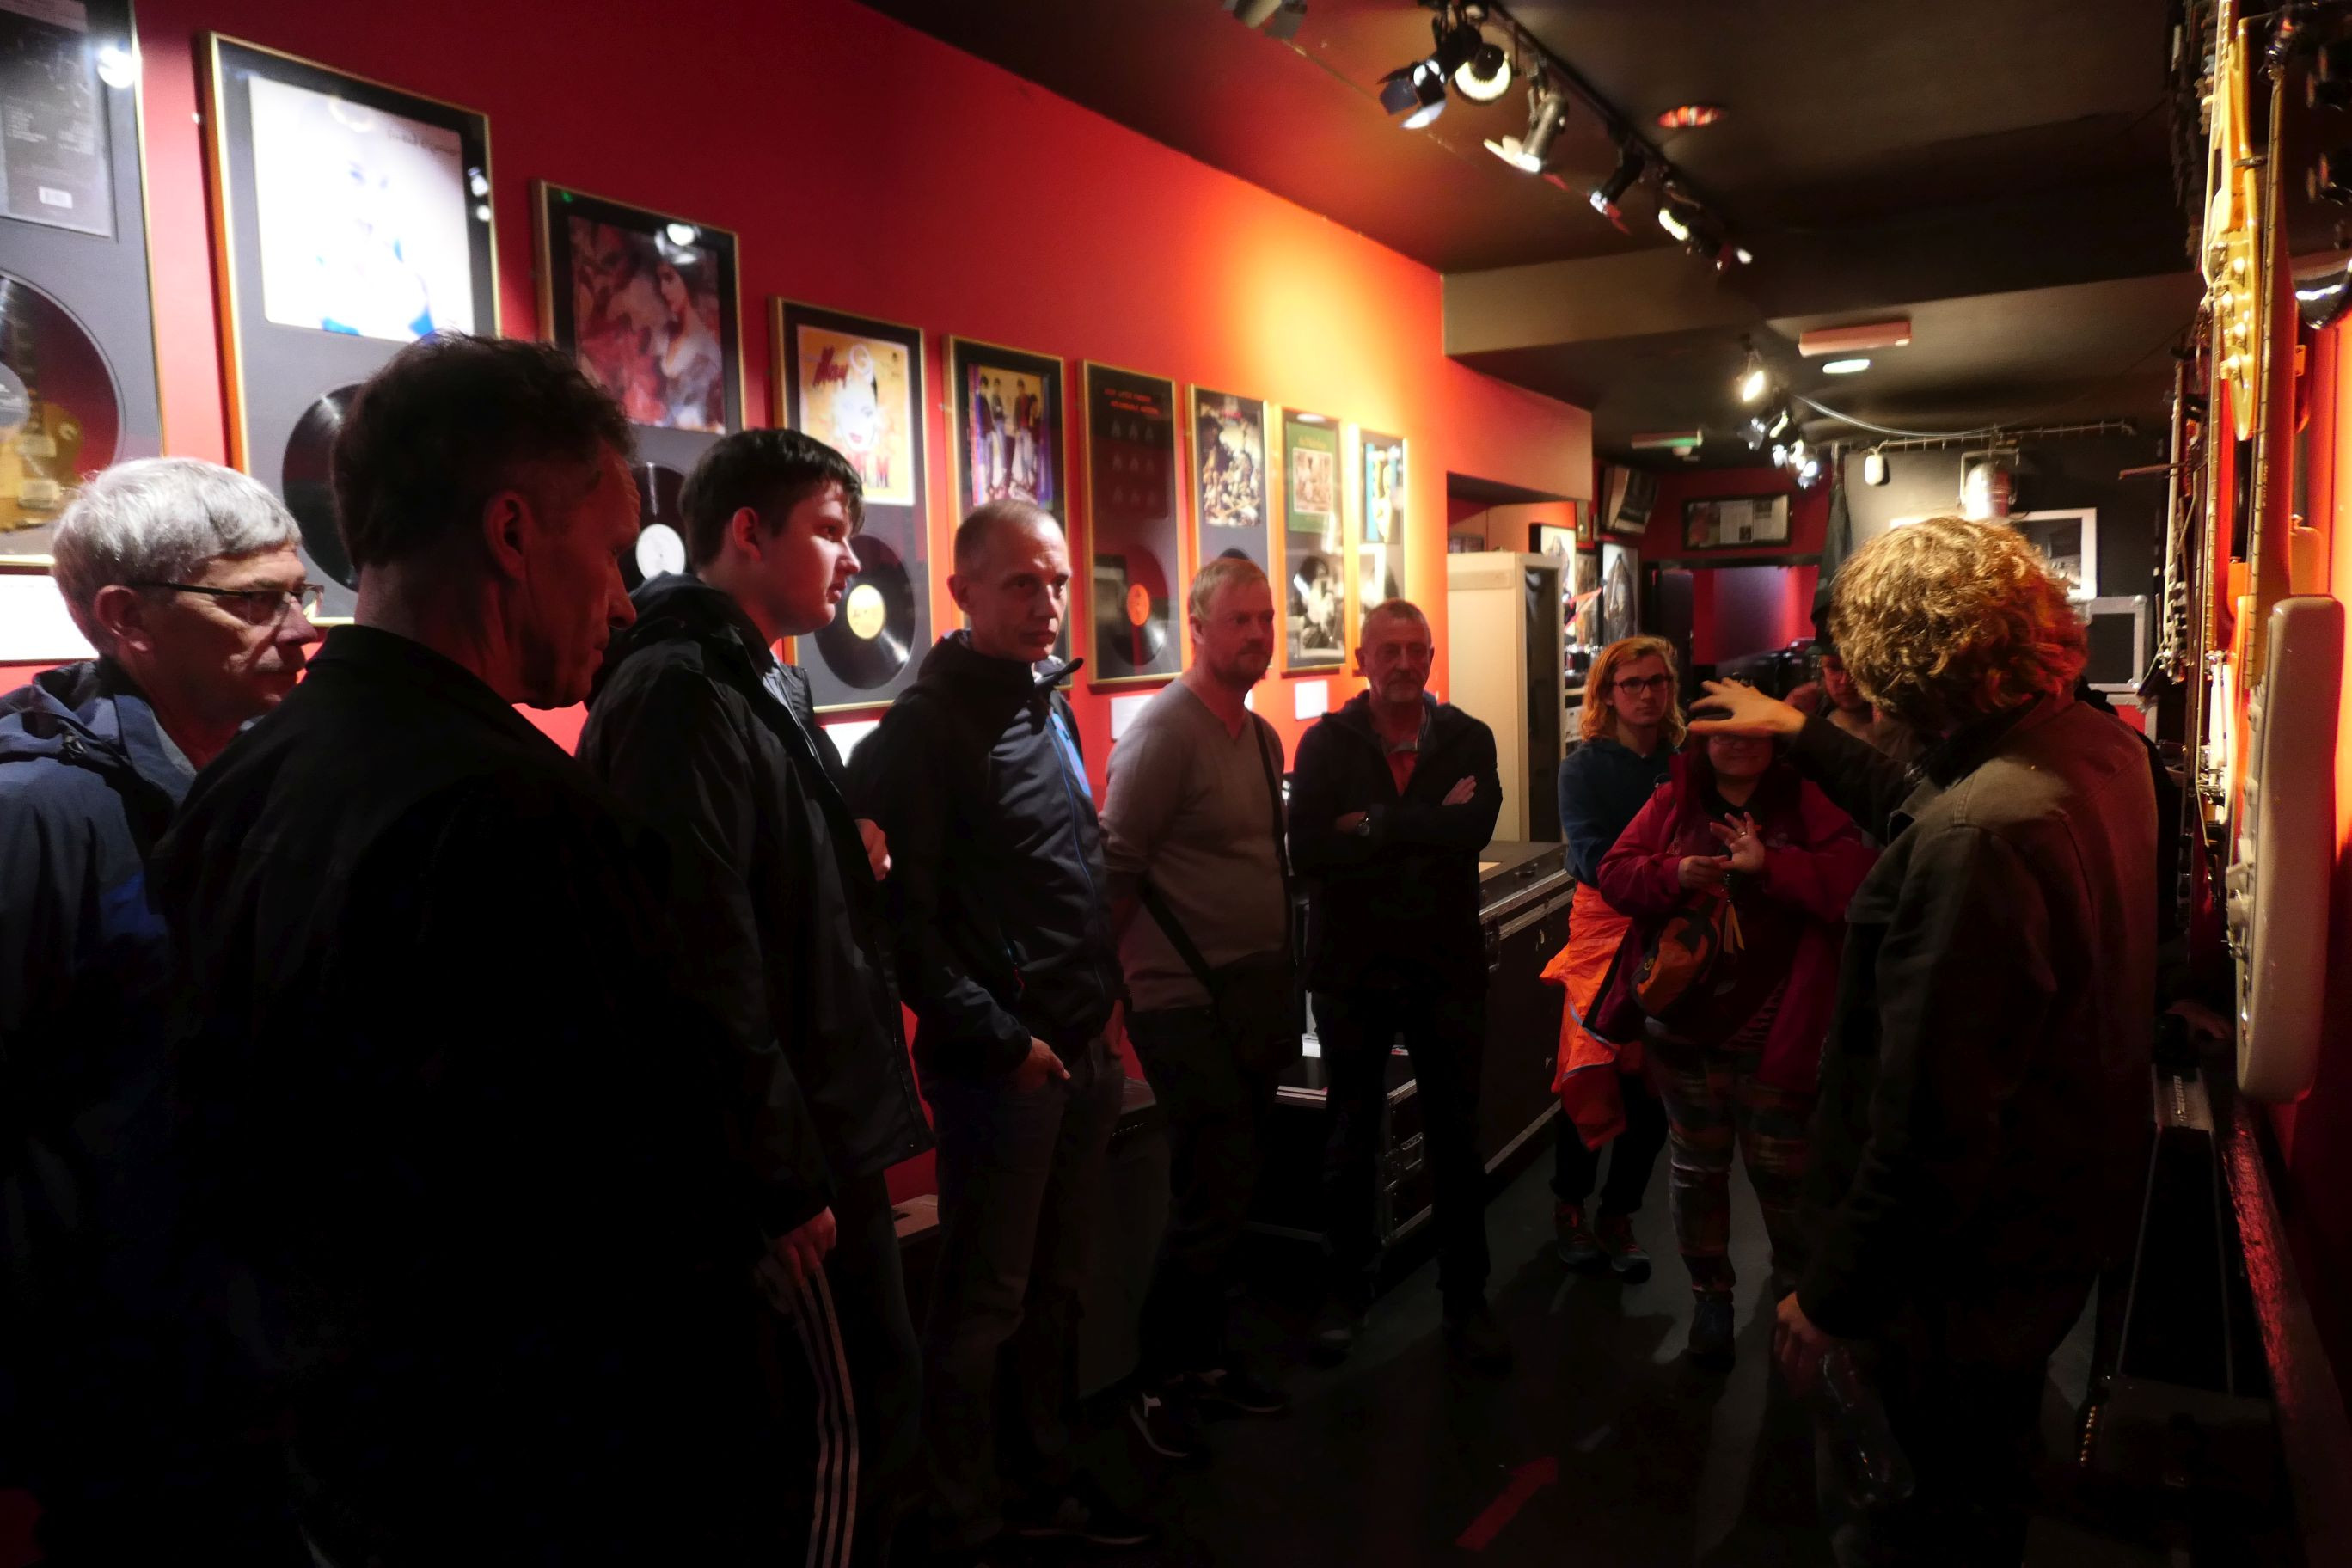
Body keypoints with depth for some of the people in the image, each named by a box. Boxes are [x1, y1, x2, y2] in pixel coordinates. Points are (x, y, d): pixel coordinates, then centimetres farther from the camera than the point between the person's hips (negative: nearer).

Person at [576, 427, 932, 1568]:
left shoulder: (765, 684, 15)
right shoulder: (679, 694, -18)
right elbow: (709, 957, -24)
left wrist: (851, 865, 7)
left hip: (820, 1118, 10)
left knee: (853, 1401, 18)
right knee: (863, 1409, 0)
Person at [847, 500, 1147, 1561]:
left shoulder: (1051, 706, 12)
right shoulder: (928, 726, -13)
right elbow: (904, 917, -18)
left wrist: (1099, 1006, 13)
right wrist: (999, 1039, -16)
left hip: (1082, 1051, 8)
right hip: (998, 1063, -8)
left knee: (1058, 1285, 19)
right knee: (983, 1303, 5)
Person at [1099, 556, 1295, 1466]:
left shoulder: (1262, 736, 12)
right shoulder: (1166, 731, -15)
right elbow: (1115, 865, -16)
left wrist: (1281, 989, 15)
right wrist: (1127, 973, -11)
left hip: (1254, 997, 8)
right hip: (1188, 1005, -8)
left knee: (1232, 1194, 16)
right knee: (1211, 1203, -3)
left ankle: (1207, 1360, 32)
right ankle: (1159, 1385, 15)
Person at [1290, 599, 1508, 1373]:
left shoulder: (1468, 739, 0)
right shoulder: (1327, 742, -3)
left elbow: (1475, 827, -19)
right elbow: (1307, 848, -18)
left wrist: (1372, 826, -18)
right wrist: (1424, 833, -18)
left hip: (1447, 966, 1)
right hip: (1351, 968, 0)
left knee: (1457, 1142, 11)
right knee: (1351, 1142, 14)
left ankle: (1466, 1302, 27)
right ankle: (1347, 1293, 32)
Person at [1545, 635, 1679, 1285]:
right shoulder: (1584, 767, -4)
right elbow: (1590, 858, -15)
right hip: (1605, 930, -3)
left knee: (1657, 1087, 5)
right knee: (1592, 1079, 1)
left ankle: (1617, 1216, 22)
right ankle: (1568, 1205, 22)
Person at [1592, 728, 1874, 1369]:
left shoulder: (1808, 803, -5)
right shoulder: (1672, 801, 3)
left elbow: (1854, 878, -17)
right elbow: (1615, 872, -1)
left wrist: (1769, 865, -28)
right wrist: (1673, 875, -20)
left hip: (1772, 1031, -2)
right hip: (1682, 1023, 3)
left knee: (1781, 1169, 8)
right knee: (1697, 1166, 14)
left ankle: (1797, 1286, 36)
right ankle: (1710, 1292, 31)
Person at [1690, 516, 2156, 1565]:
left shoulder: (1979, 831, -34)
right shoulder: (2102, 749, -4)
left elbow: (1930, 1124, -32)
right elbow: (1921, 812, 17)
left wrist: (1835, 1297, -21)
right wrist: (1801, 735, 27)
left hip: (1963, 1270, -9)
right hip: (2062, 1222, 9)